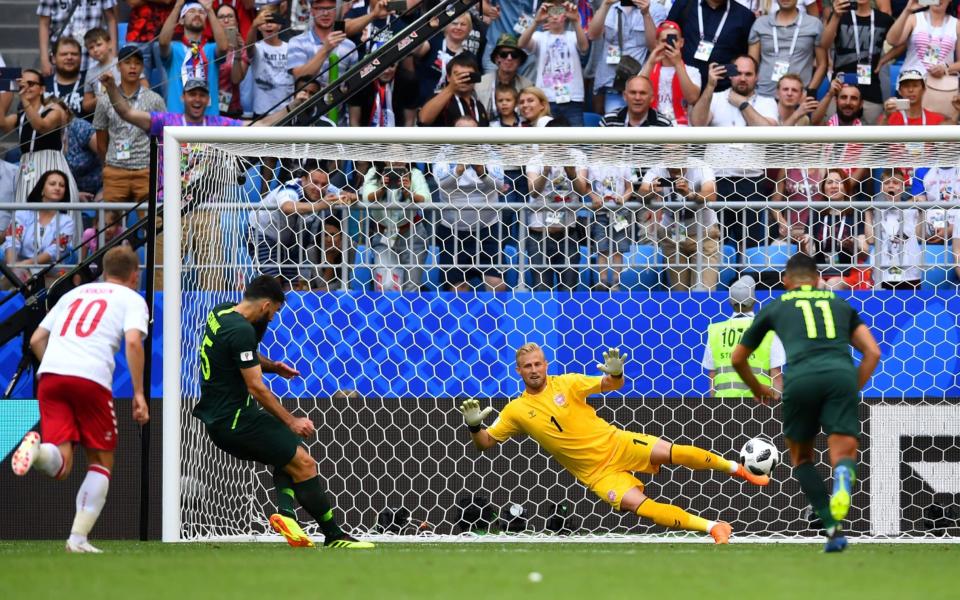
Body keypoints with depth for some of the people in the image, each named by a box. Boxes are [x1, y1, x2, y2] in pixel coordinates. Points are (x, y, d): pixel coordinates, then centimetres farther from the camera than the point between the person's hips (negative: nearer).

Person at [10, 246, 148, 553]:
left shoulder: (75, 294, 30)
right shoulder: (132, 299, 15)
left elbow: (36, 340, 25)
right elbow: (133, 342, -5)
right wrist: (138, 393, -3)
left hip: (50, 376, 4)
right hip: (91, 378, -4)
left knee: (59, 465, -1)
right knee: (101, 461, 13)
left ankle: (36, 450, -37)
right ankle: (78, 538, 1)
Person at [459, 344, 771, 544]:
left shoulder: (566, 383, -3)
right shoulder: (516, 410, -3)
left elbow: (611, 385, 1)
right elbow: (485, 443, 1)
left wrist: (615, 374, -23)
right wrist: (473, 425, -21)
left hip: (615, 443, 0)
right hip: (596, 472, 0)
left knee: (671, 451, -21)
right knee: (637, 504, -21)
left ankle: (737, 468, 1)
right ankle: (713, 527, -16)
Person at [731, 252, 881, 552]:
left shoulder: (775, 307, 26)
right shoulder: (841, 304, 29)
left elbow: (738, 358, 36)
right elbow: (873, 352, 21)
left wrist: (758, 390, 52)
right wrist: (854, 390, 30)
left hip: (800, 378, 0)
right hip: (841, 375, 0)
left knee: (802, 458, 19)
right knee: (843, 455, 4)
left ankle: (833, 528, 2)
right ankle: (843, 476, -34)